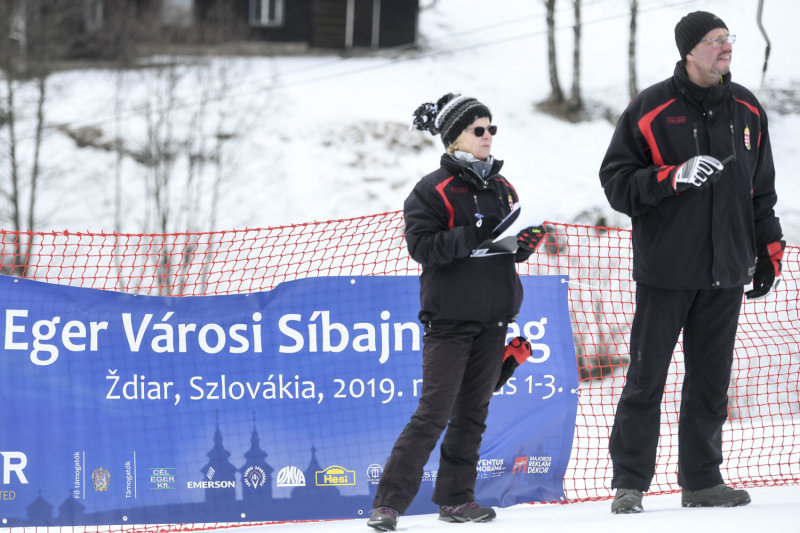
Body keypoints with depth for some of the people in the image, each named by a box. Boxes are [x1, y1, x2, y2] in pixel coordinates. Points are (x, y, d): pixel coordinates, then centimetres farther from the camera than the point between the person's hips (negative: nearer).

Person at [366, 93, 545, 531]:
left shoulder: (501, 189, 13)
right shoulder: (433, 190, -7)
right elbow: (422, 246, -17)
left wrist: (525, 243, -3)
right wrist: (478, 235, -24)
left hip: (492, 319, 6)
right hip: (449, 318, -6)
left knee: (473, 412, 9)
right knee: (434, 413, -11)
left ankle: (455, 498, 16)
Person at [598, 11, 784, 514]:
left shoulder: (748, 110, 9)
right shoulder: (651, 109, -6)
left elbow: (762, 189, 18)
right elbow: (617, 182, -6)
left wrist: (769, 247, 13)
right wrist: (672, 177, -20)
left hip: (726, 271, 4)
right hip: (665, 269, -4)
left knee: (712, 378, 8)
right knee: (647, 378, -1)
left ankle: (702, 480, 16)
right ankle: (630, 482, 5)